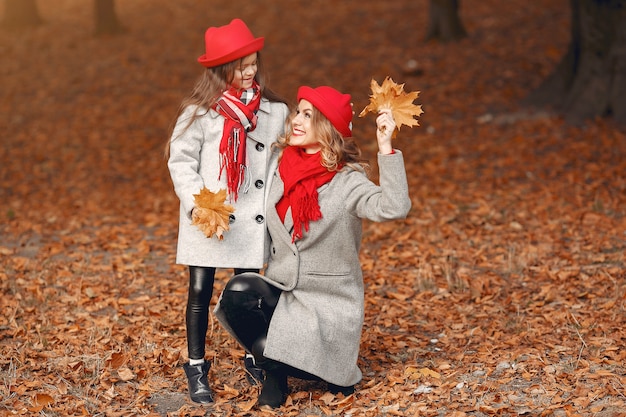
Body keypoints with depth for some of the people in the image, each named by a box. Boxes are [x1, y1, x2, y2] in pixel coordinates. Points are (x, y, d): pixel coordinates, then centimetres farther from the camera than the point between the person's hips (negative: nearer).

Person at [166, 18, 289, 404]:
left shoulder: (274, 111, 1)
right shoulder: (200, 111, -7)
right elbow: (181, 160, -3)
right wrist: (196, 204, -15)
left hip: (252, 218, 2)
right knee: (200, 291, 3)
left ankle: (254, 358, 29)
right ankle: (196, 368, 14)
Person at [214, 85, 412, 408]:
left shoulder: (346, 181, -12)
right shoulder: (282, 168, 4)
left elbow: (393, 208, -32)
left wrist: (385, 148, -34)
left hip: (326, 301, -4)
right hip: (279, 291, 4)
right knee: (238, 292, -27)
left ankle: (336, 370, 15)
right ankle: (274, 372, -3)